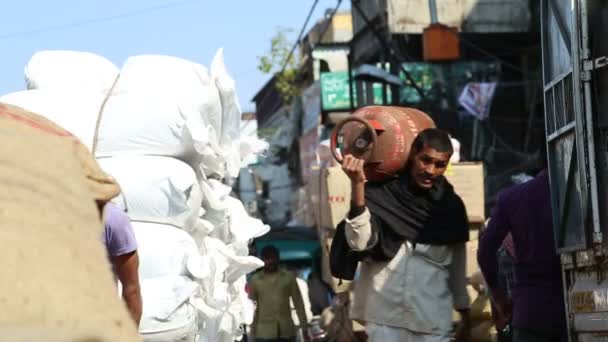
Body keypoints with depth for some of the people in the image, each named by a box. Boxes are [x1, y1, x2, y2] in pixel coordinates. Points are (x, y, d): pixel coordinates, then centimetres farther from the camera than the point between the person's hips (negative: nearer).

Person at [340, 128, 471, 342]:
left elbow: (458, 266, 11)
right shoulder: (380, 195, -3)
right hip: (385, 318, -2)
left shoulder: (451, 206, 5)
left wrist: (465, 320, 13)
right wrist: (357, 186, -24)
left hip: (433, 323, 2)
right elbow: (359, 242, -17)